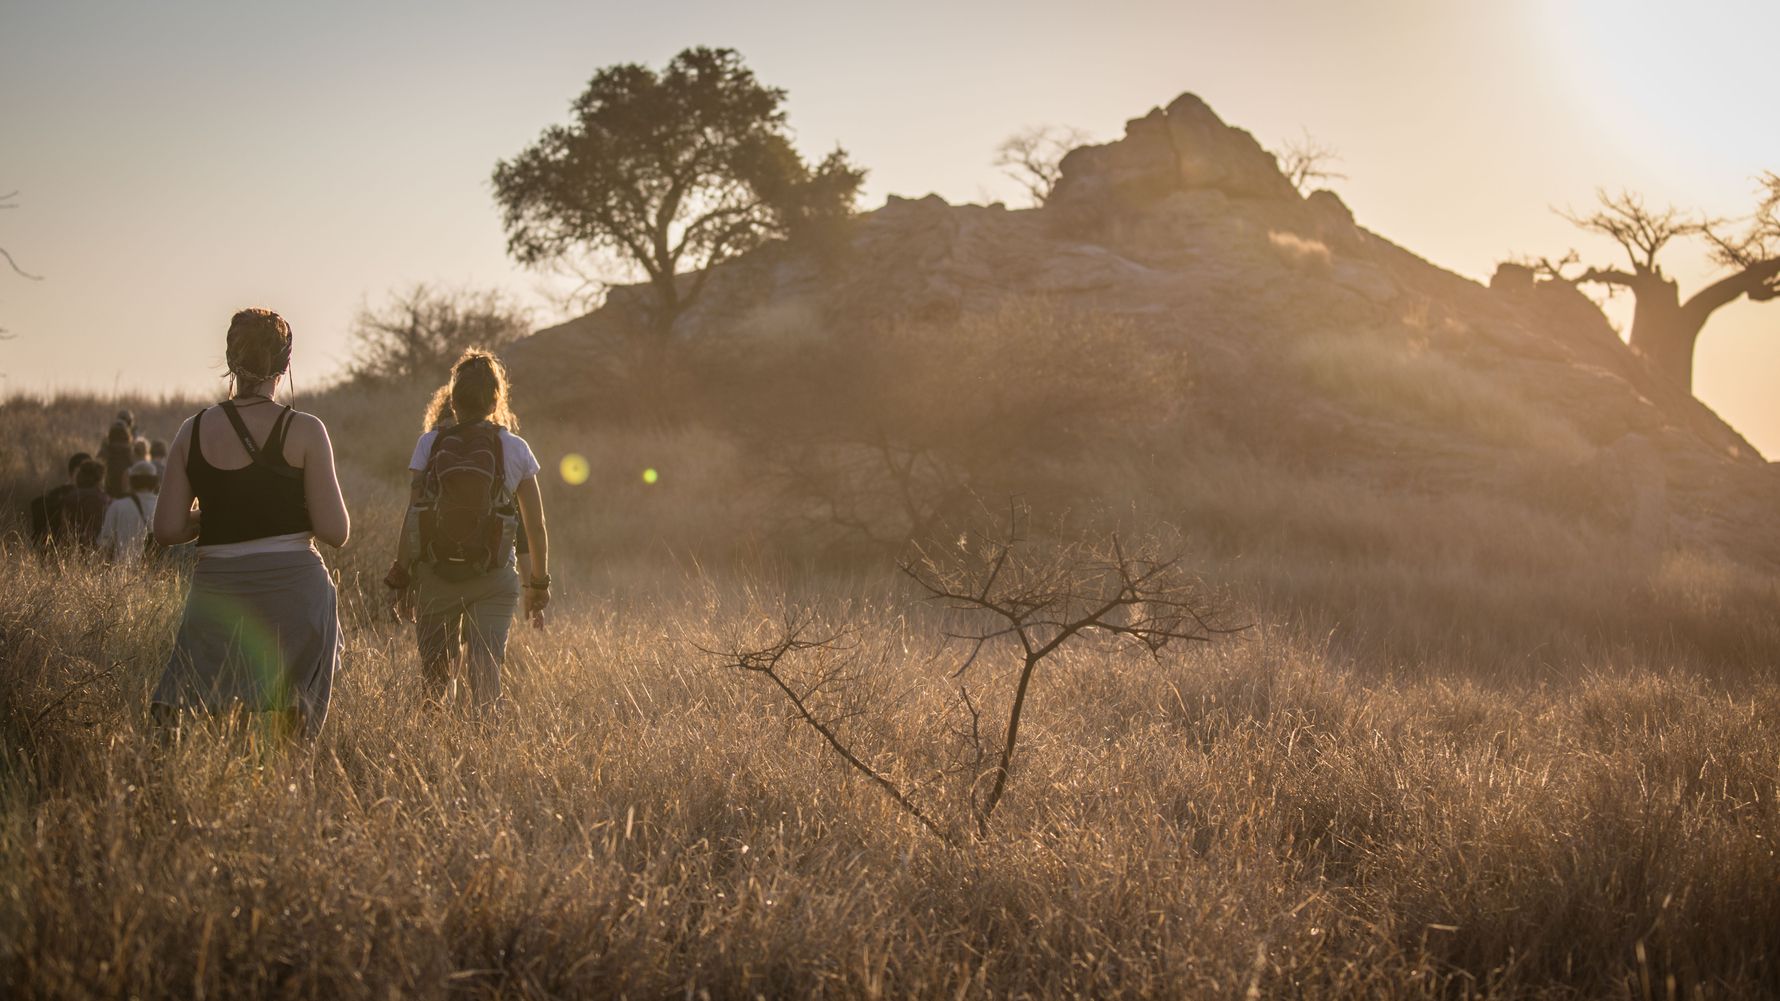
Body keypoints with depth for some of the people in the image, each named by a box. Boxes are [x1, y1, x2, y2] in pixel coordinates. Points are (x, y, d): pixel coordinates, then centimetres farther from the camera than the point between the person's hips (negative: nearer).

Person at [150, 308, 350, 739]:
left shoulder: (194, 431, 3)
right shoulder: (304, 431, -5)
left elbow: (167, 530, 3)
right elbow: (336, 531, -6)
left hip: (218, 591, 2)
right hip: (293, 588, -2)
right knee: (294, 727, 8)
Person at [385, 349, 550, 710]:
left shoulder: (429, 444, -2)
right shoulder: (515, 449, -1)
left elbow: (412, 517, -4)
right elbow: (536, 526, 3)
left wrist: (400, 579, 4)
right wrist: (539, 585, 14)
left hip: (434, 575, 1)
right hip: (494, 578, -1)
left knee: (433, 674, 14)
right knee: (486, 674, 2)